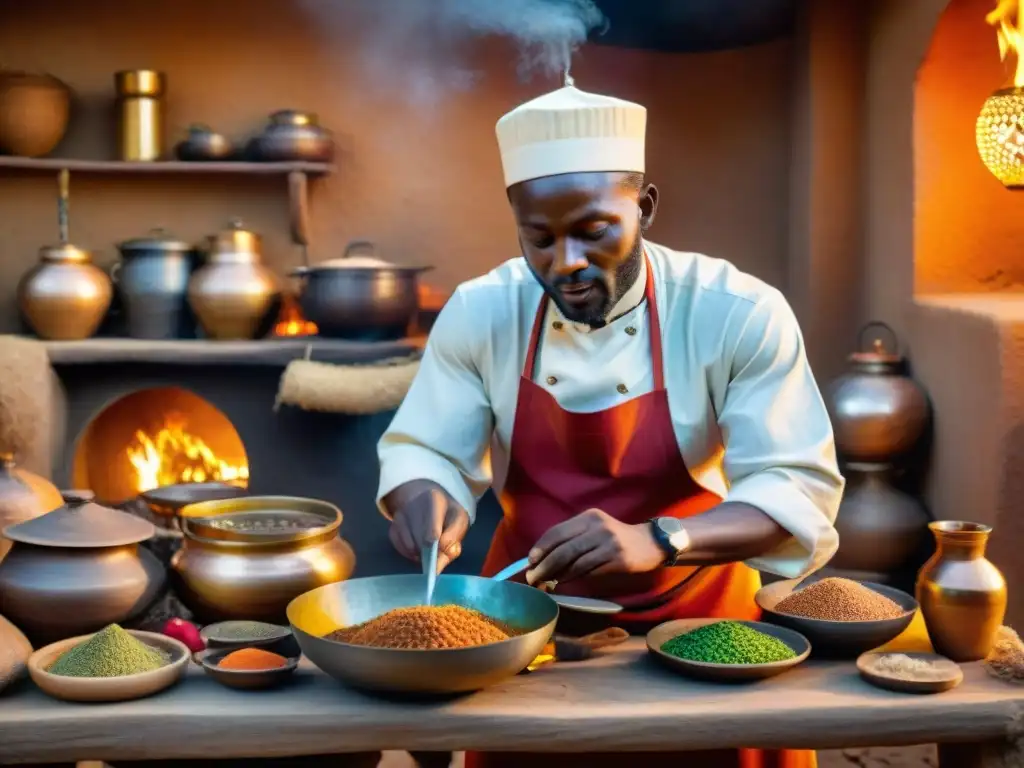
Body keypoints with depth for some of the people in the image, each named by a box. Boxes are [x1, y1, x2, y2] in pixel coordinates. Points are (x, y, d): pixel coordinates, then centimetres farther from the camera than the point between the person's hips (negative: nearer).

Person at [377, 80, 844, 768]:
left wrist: (656, 541, -36)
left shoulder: (740, 315, -16)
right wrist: (425, 497, -25)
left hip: (695, 617, -1)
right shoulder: (480, 314, -8)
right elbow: (423, 453, 0)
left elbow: (799, 493, -19)